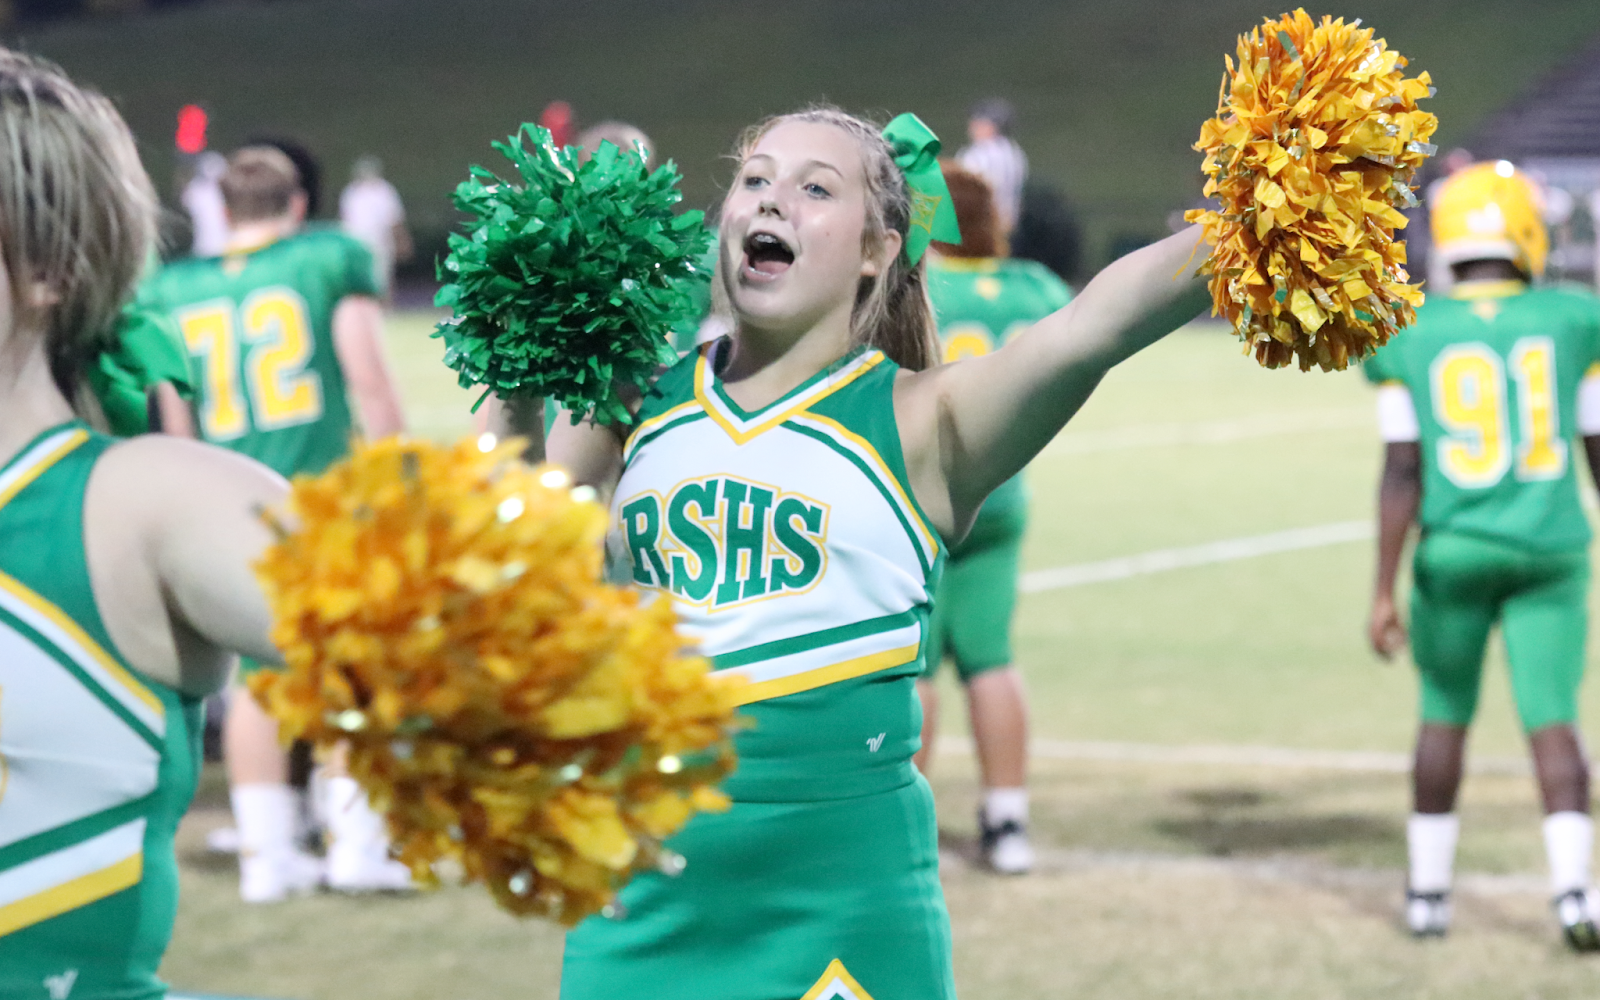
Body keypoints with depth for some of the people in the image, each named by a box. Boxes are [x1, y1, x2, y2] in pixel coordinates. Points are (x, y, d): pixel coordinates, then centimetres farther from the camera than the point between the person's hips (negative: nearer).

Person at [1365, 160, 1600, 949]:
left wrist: (1384, 591, -1)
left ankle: (1427, 891, 21)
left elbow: (1402, 475, -5)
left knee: (1445, 714, 16)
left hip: (1453, 550, 1)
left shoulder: (1410, 337, -3)